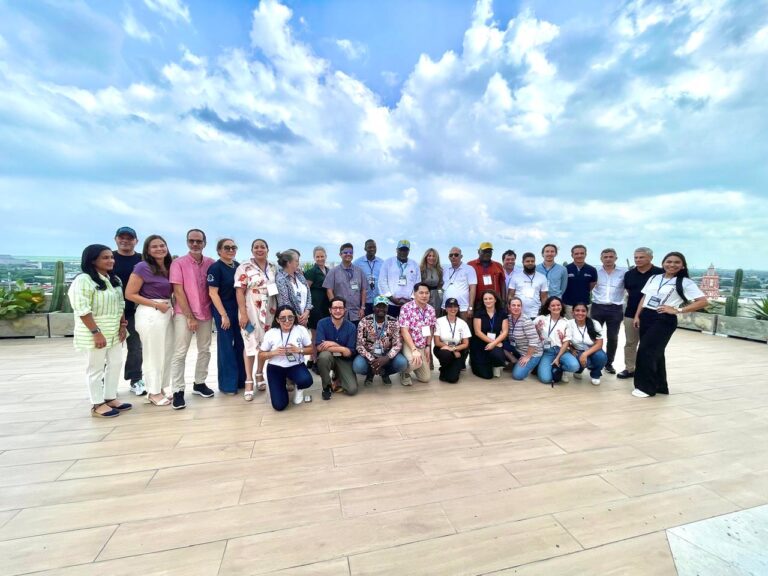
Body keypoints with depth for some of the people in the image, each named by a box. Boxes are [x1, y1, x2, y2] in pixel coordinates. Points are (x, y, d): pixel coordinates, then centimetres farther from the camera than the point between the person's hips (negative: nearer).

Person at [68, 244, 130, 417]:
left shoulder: (114, 280, 10)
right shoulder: (83, 280, -15)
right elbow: (82, 310, -20)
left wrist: (123, 325, 7)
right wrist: (96, 332, -21)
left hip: (114, 332, 8)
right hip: (94, 334, -7)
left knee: (115, 364, 12)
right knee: (96, 368, 3)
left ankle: (110, 398, 25)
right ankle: (97, 405, 15)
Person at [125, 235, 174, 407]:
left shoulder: (169, 267, 9)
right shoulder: (143, 267, -9)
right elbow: (130, 294, -11)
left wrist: (170, 305, 3)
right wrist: (156, 304, -15)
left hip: (167, 312, 7)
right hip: (150, 313, -7)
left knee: (167, 353, 12)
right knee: (153, 355, 4)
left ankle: (162, 389, 27)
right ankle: (154, 392, 19)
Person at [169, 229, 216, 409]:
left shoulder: (211, 263, 3)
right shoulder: (178, 263, -5)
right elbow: (178, 292, -9)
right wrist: (190, 316, -12)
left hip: (206, 313, 4)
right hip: (184, 314, -3)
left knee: (204, 350, 11)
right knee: (180, 353, -1)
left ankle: (199, 383, 24)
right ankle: (178, 391, 6)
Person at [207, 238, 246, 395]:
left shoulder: (238, 265, 8)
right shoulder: (215, 267, -10)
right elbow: (213, 293, -14)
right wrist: (223, 315, -17)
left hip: (239, 310, 6)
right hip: (223, 311, -6)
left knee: (240, 343, 12)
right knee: (226, 346, 3)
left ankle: (241, 378, 26)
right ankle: (227, 383, 16)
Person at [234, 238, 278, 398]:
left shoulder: (273, 268, 8)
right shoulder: (244, 267, -5)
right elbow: (239, 292, -10)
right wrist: (243, 313, -17)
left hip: (269, 312, 5)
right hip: (251, 312, -4)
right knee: (251, 344, -2)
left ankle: (260, 374, 29)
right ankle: (249, 381, 8)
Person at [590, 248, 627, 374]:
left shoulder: (624, 271, 2)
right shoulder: (595, 271, 3)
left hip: (616, 309, 0)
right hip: (597, 307, 0)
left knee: (613, 338, 8)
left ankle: (609, 363, 23)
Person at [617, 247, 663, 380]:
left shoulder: (660, 273, -7)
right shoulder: (629, 274, 5)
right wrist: (633, 302, 9)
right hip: (631, 314, 4)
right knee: (630, 343, 11)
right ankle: (629, 369, 21)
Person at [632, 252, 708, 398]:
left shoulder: (685, 282, -4)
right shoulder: (654, 278, 11)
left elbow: (702, 302, -9)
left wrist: (677, 310, -14)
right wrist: (637, 315, 8)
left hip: (664, 320, -5)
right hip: (646, 317, 5)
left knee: (646, 351, -9)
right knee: (655, 352, 12)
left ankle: (646, 386, 5)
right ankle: (659, 386, 24)